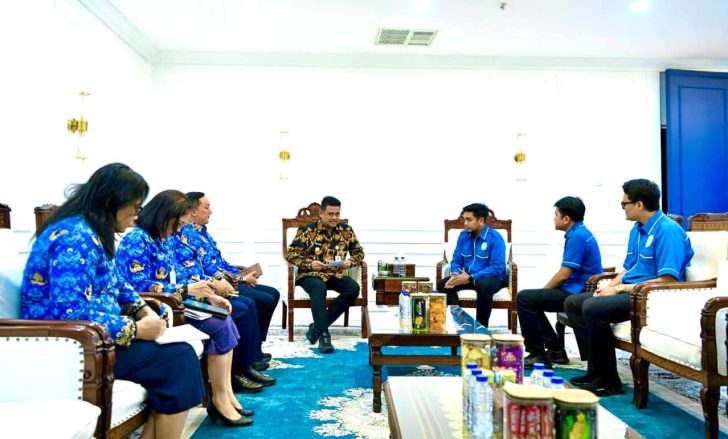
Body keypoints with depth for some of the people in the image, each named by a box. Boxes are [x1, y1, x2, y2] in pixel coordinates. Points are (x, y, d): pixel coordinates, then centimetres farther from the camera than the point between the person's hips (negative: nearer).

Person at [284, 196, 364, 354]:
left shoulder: (346, 230, 6)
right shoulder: (307, 230, -4)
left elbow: (359, 252, 12)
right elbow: (290, 254, -6)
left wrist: (350, 261, -11)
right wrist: (310, 263, -22)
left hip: (336, 274, 4)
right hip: (311, 274, -4)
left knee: (354, 288, -26)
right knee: (319, 287, -38)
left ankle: (317, 326, -20)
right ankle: (323, 334, -35)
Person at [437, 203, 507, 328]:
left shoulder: (495, 238, -14)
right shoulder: (463, 235, 4)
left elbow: (497, 268, -21)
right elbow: (456, 260, 8)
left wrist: (471, 278, -28)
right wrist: (455, 274, -17)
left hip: (492, 278, -5)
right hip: (466, 276, 5)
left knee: (483, 286, -39)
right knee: (443, 285, -20)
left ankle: (481, 326, -22)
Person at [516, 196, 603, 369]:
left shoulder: (577, 236, -17)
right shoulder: (578, 233, 15)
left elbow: (563, 275, -19)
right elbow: (565, 273, 18)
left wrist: (543, 290, -4)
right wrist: (543, 291, 12)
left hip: (576, 294, -11)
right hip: (576, 291, 11)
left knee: (524, 298, -14)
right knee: (531, 299, 17)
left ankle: (537, 354, -6)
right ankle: (555, 350, 15)